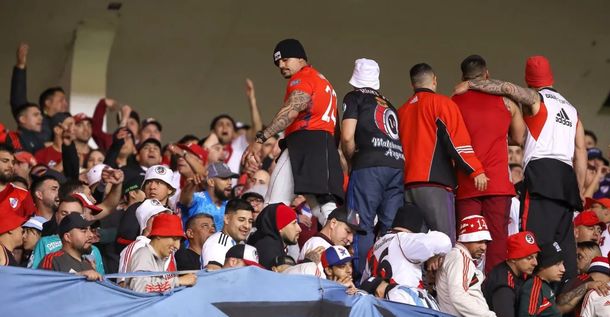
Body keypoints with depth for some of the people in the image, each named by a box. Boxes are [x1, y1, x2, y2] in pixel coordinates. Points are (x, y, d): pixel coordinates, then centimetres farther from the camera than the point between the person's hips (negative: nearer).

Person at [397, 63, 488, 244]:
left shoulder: (402, 111, 19)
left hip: (407, 184, 7)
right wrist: (475, 170, -9)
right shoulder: (441, 103, 0)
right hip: (434, 183, -7)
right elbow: (456, 140, -9)